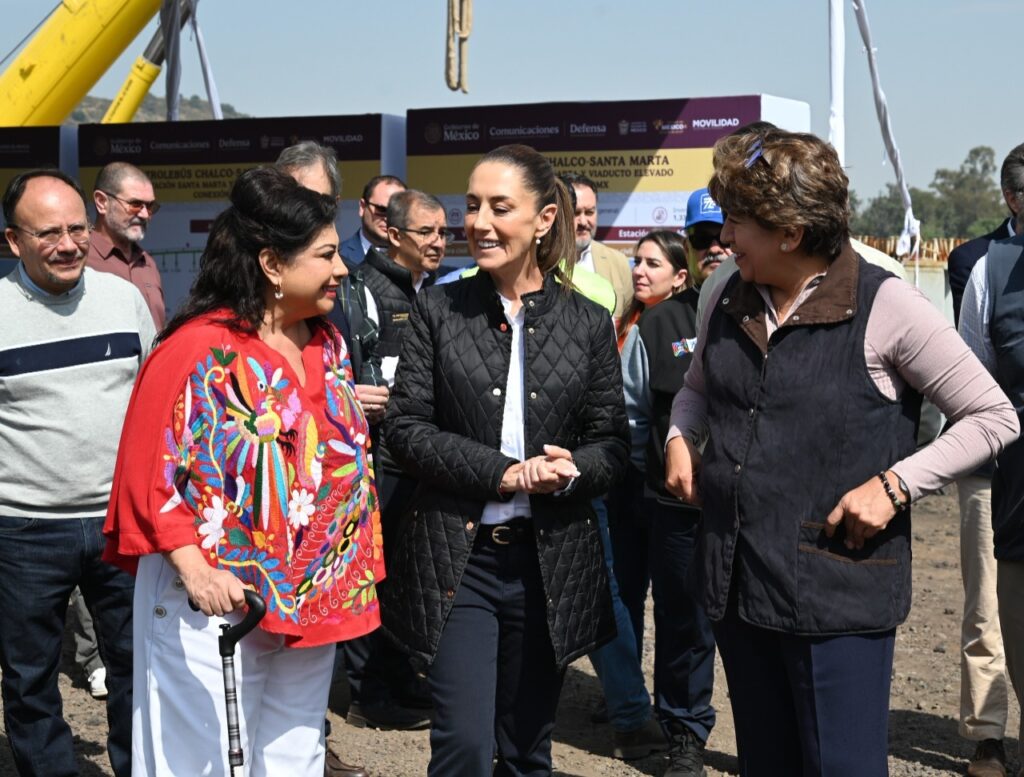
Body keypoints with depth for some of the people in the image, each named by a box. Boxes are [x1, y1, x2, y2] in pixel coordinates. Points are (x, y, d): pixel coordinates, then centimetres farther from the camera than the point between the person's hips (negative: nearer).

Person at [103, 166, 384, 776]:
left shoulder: (327, 343, 7)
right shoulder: (200, 352, -15)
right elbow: (150, 472, -15)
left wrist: (360, 568, 15)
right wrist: (196, 572, -24)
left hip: (315, 602, 7)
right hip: (219, 602, -7)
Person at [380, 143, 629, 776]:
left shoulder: (588, 322, 3)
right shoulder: (438, 310, 1)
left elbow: (613, 441, 6)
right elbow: (406, 427, -4)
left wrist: (569, 472, -17)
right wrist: (503, 472, -16)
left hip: (551, 562, 2)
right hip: (457, 557, -1)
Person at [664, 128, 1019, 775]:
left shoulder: (884, 306, -12)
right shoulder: (730, 301, 6)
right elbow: (697, 388, 26)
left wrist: (895, 484, -16)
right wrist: (681, 438, 4)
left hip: (839, 597, -6)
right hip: (737, 585, 6)